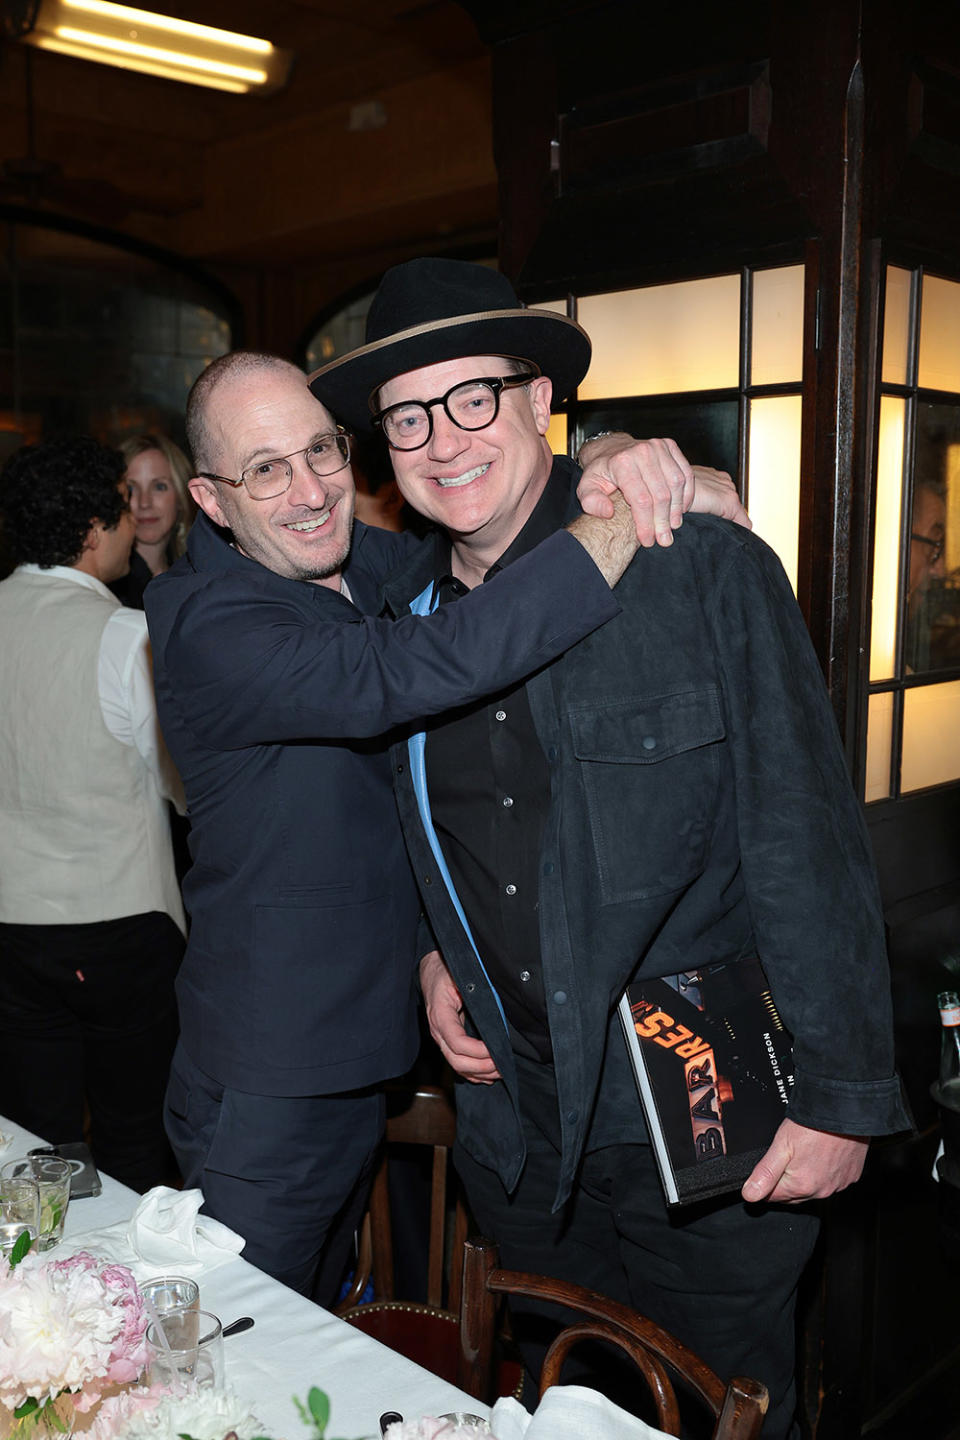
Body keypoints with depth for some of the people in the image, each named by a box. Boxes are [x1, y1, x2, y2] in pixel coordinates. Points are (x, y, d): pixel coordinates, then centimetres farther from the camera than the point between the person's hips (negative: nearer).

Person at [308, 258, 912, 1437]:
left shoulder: (703, 567, -15)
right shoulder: (405, 613, 3)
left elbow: (808, 840, -15)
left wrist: (841, 1096, -15)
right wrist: (434, 955, 4)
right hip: (514, 1113, 5)